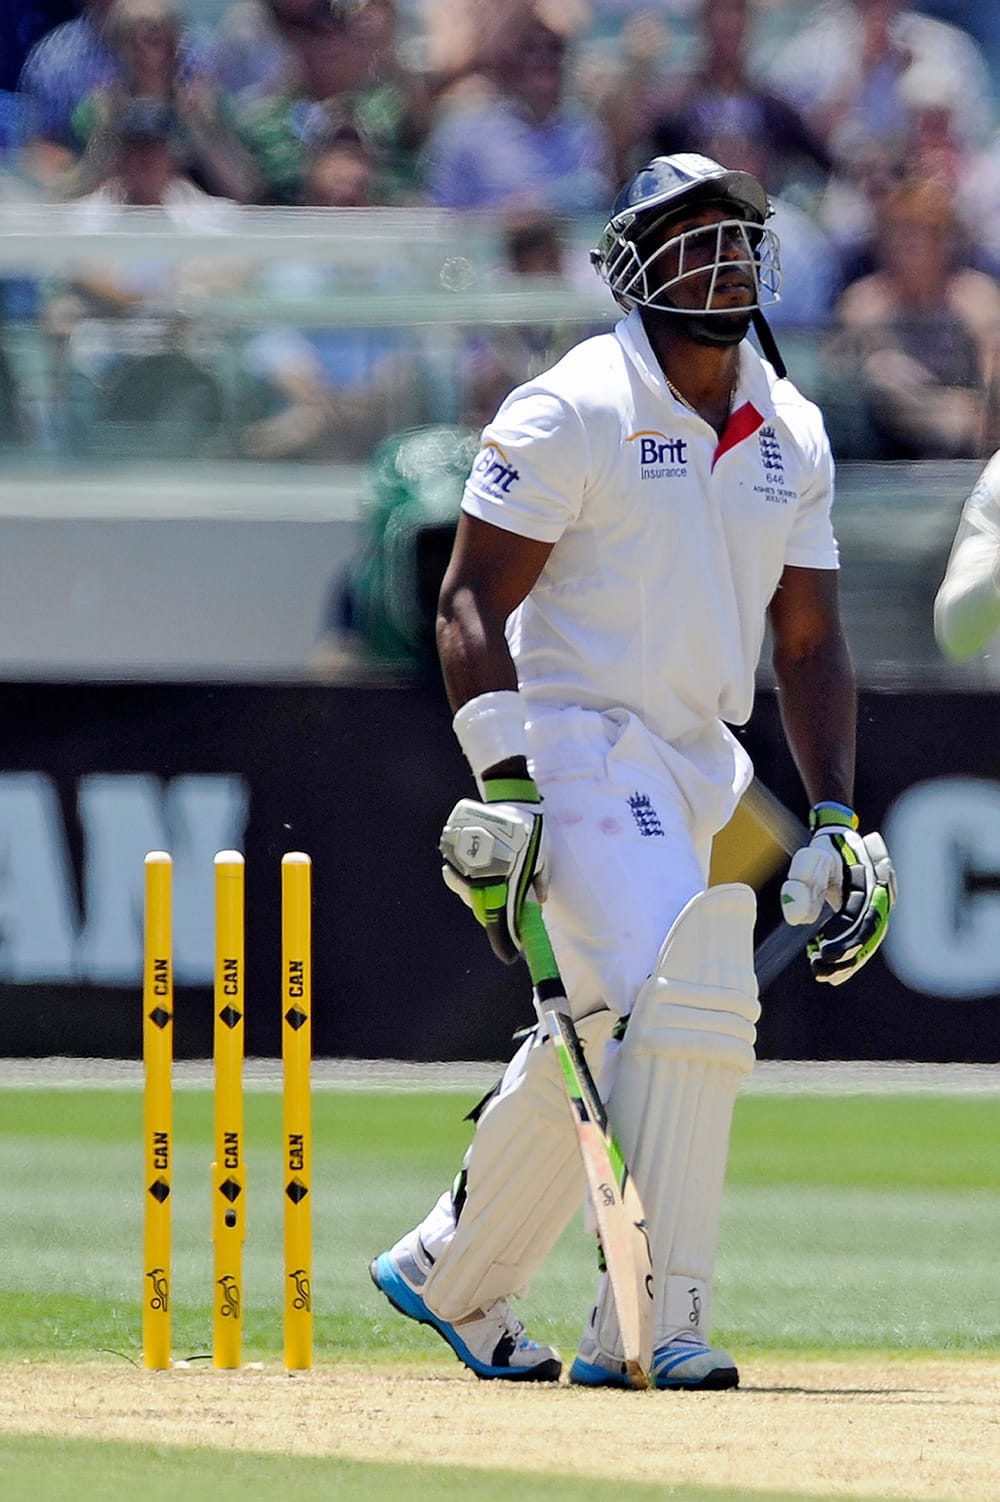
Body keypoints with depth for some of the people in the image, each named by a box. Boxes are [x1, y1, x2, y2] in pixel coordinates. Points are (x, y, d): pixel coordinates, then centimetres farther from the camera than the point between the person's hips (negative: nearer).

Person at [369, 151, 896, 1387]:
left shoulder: (790, 436, 10)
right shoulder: (572, 413, -10)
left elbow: (808, 640, 15)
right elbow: (472, 603, -13)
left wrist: (836, 819, 7)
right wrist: (503, 787, -22)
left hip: (707, 770, 7)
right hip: (579, 744, -7)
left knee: (598, 1042, 12)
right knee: (667, 1007, -21)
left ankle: (451, 1277, 30)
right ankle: (647, 1322, -21)